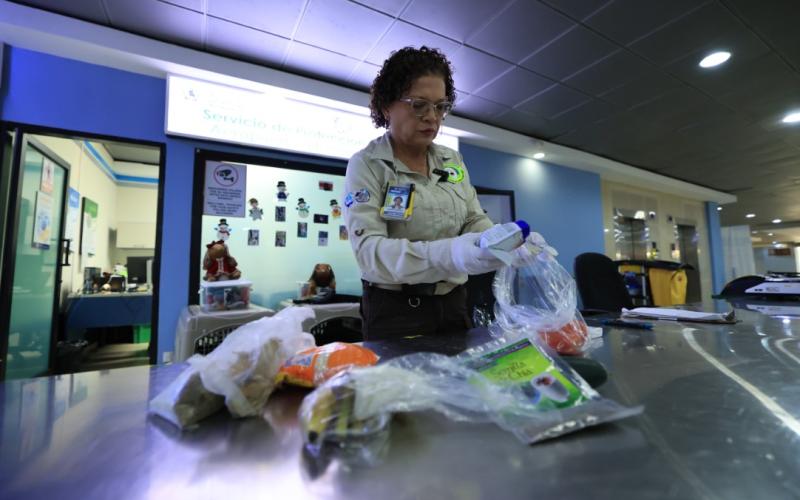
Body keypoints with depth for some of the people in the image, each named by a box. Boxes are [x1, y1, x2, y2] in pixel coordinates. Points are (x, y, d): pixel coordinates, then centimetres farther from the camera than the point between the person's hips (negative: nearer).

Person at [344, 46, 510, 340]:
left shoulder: (453, 161, 7)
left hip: (453, 305, 6)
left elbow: (475, 221, 4)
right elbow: (368, 249, -22)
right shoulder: (366, 165, -10)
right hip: (395, 311, -5)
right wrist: (448, 254, -38)